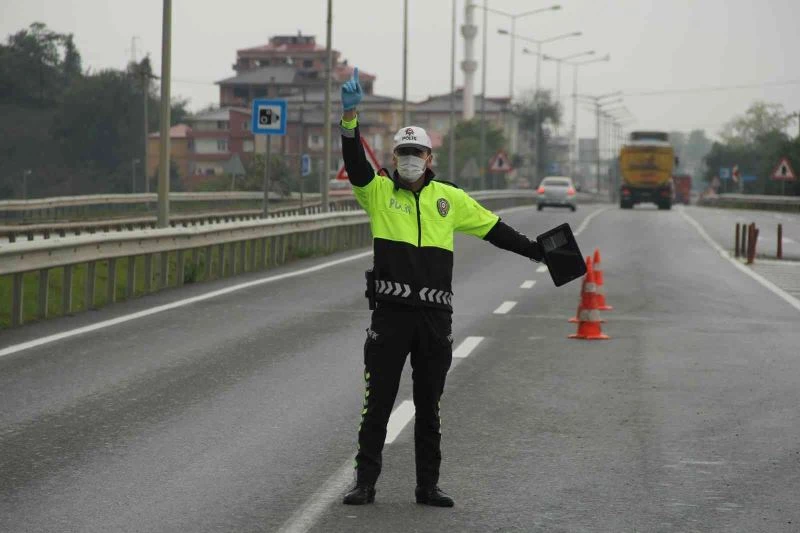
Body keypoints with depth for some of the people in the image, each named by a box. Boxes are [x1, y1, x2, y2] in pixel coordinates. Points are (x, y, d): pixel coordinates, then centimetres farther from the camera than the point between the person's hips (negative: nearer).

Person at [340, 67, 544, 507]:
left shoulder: (449, 198, 11)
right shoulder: (378, 191, 3)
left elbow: (491, 228, 18)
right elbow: (354, 162, -13)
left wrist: (535, 251, 15)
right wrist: (350, 114, -28)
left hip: (435, 316, 2)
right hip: (390, 313, -2)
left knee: (428, 406, 10)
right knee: (377, 402, 0)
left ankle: (427, 485, 17)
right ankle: (365, 482, 8)